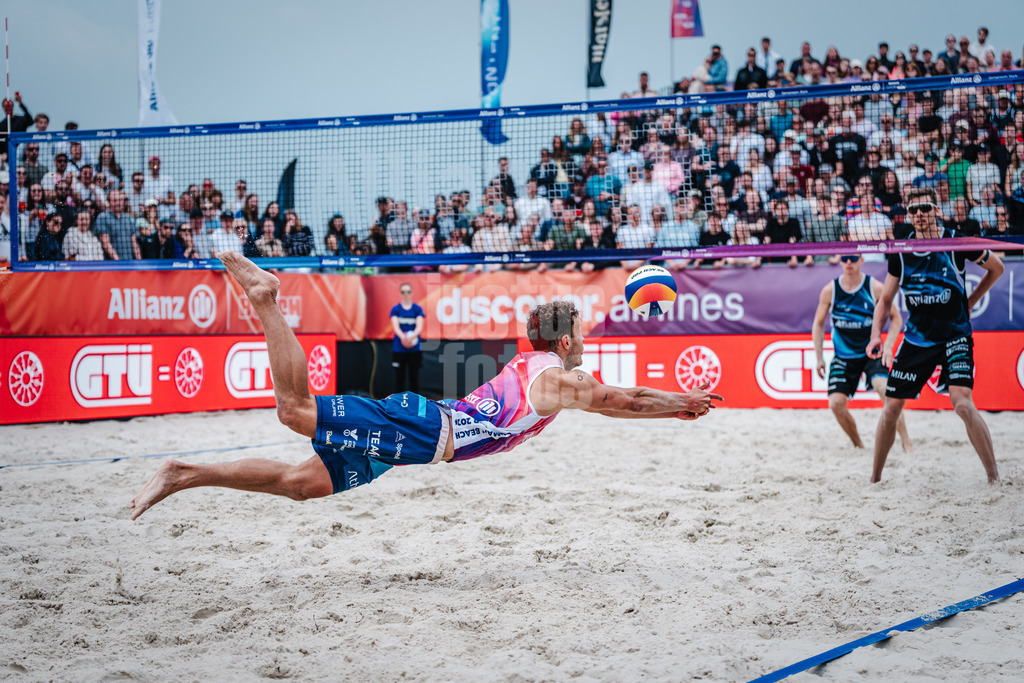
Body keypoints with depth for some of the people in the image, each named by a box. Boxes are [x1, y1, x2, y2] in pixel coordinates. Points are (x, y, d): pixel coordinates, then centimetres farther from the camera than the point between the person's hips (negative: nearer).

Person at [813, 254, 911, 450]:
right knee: (836, 403, -12)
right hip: (843, 357, 2)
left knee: (885, 389, -27)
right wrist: (819, 358, 5)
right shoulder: (830, 290, -4)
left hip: (871, 353, -2)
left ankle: (905, 440, -18)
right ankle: (858, 445, 10)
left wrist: (887, 346, -10)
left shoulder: (875, 288, -8)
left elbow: (896, 317, 2)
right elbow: (818, 324, 8)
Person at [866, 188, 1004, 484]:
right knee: (892, 407, 3)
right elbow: (885, 298, 9)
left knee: (962, 404, -22)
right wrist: (876, 335, -5)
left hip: (955, 335, -4)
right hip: (916, 338, 4)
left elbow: (997, 267, 7)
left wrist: (968, 303, 5)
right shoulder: (901, 251, -1)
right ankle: (875, 477, 20)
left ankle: (994, 478, -13)